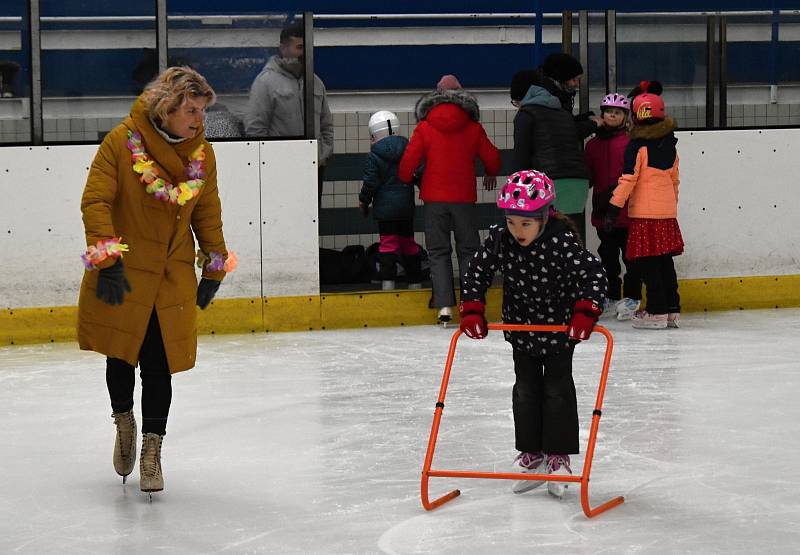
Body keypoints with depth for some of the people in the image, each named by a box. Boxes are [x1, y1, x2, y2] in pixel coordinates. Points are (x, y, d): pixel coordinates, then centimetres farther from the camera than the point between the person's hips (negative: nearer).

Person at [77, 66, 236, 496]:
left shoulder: (202, 153, 2)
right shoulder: (121, 141, -12)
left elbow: (208, 214, 12)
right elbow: (95, 201, -13)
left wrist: (214, 268, 12)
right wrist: (107, 259, -21)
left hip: (172, 277, 2)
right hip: (121, 275, -2)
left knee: (159, 364, 0)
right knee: (120, 354, 9)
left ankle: (151, 448, 12)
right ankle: (124, 420, 37)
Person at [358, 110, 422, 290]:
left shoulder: (375, 156, -8)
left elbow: (370, 182, -9)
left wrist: (364, 201, 4)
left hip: (385, 206, -5)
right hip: (406, 204, 5)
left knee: (388, 243, -5)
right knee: (408, 241, 13)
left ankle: (387, 281, -13)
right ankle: (415, 282, 18)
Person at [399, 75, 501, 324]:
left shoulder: (424, 128, -4)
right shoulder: (472, 128, 0)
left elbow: (410, 160, -7)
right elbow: (492, 157, 6)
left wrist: (405, 180, 14)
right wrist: (491, 174, 29)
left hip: (434, 198, -1)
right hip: (464, 197, 1)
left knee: (438, 252, 5)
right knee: (469, 249, 10)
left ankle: (444, 305, -6)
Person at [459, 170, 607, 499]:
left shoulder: (562, 243, -28)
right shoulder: (500, 240, -17)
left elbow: (594, 274, -28)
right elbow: (477, 272, -6)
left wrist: (584, 312, -37)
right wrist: (472, 310, -15)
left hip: (560, 328, -4)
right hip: (521, 327, 4)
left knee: (558, 391, 2)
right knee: (526, 391, 10)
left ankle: (558, 456, 11)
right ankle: (531, 454, 19)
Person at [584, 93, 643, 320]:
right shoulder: (593, 144, 12)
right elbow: (588, 176, 14)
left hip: (628, 210, -5)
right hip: (602, 212, 5)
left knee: (630, 255, 1)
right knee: (608, 256, 12)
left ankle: (631, 297, 9)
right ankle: (611, 297, 22)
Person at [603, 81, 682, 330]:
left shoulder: (637, 146, -10)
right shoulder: (670, 145, 10)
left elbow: (628, 180, -15)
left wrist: (614, 209, -12)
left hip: (644, 211, -7)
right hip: (667, 211, 7)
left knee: (648, 262, -3)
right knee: (665, 260, 12)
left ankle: (657, 311, -5)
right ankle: (672, 309, 14)